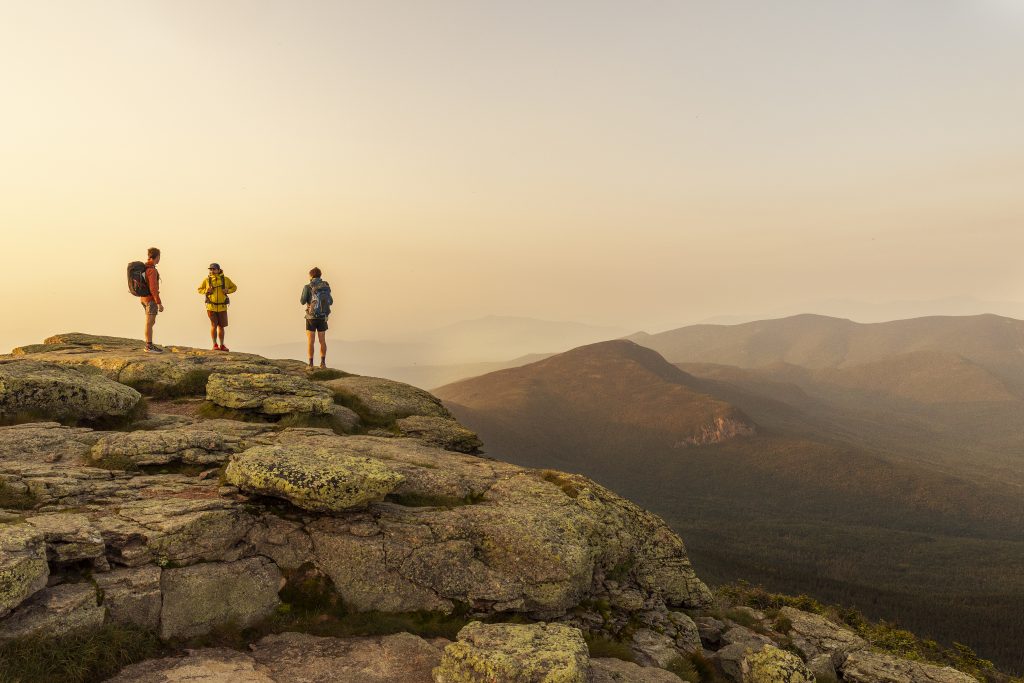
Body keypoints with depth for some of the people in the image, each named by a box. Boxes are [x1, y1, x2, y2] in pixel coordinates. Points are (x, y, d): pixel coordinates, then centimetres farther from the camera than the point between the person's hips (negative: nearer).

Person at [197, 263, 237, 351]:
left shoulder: (225, 279, -2)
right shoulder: (207, 280, -3)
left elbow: (234, 288, 11)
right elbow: (200, 289, 9)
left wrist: (227, 291, -10)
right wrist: (206, 291, -12)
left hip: (222, 307, 1)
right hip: (211, 306, -1)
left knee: (221, 326, 7)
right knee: (214, 325, -6)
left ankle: (222, 345, 18)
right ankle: (215, 345, 4)